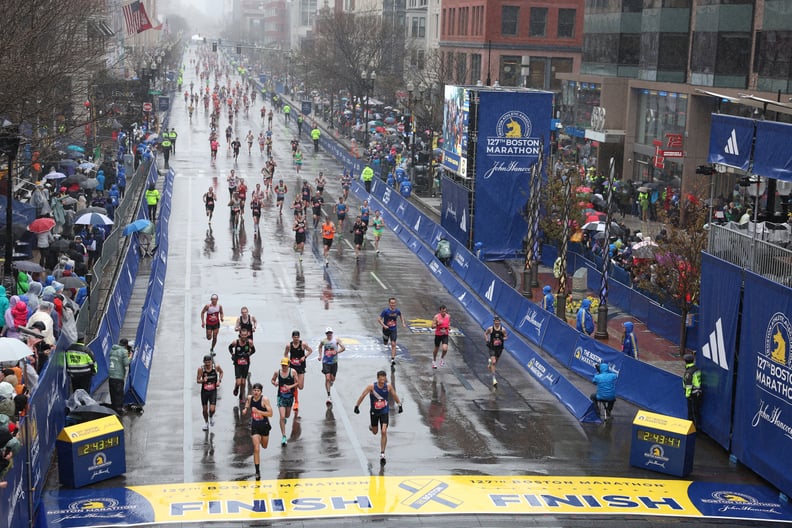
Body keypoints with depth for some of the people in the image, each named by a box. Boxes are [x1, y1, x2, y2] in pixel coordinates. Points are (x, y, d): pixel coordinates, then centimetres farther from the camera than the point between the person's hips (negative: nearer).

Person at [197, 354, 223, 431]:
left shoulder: (216, 367, -11)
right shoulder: (201, 369, -13)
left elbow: (221, 372, 12)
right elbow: (197, 381, -8)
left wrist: (219, 380, -3)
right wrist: (203, 380, -29)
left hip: (213, 391, -1)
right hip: (204, 391, 1)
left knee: (212, 409, -11)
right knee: (204, 409, 10)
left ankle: (211, 416, 25)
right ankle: (206, 423, 36)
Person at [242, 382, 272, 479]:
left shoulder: (265, 399, -19)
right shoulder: (250, 398, -6)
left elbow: (270, 414, -23)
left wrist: (258, 411, -30)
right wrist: (245, 409, -2)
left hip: (264, 425, -1)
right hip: (254, 426, 1)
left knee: (264, 446, 22)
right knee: (256, 449, -10)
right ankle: (257, 471, -4)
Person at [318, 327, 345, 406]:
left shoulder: (336, 340, -6)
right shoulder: (323, 341, -1)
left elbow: (343, 348, -9)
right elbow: (320, 347, 20)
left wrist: (336, 352, -23)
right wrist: (320, 355, 10)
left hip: (334, 362, 1)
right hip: (326, 362, -1)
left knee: (332, 378, 9)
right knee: (327, 378, -12)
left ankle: (331, 382, 50)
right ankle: (329, 396, -11)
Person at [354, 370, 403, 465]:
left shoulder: (388, 386, -15)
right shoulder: (371, 386, -21)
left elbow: (395, 395, 3)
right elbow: (362, 396, -11)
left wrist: (399, 405, 8)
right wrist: (357, 406, -9)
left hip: (384, 412, 0)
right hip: (374, 412, 0)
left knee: (384, 432, -13)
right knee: (375, 432, 17)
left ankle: (382, 454, -5)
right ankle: (371, 427, 56)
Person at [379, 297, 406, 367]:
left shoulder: (397, 311, -9)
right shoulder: (385, 311, -19)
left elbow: (401, 316, 14)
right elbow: (379, 319, -15)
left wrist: (403, 323, 3)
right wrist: (384, 325, -29)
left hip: (394, 330, 1)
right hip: (386, 329, -1)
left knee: (393, 344, -11)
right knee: (385, 343, 21)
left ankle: (393, 359, -10)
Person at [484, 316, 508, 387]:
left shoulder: (503, 329, -10)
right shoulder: (490, 329, -9)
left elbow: (506, 337, 1)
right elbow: (485, 333, 9)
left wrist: (502, 339, -20)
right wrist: (487, 340, -5)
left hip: (499, 348, 2)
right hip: (492, 347, -2)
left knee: (496, 361, 18)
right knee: (493, 362, -14)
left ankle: (490, 361, 56)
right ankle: (494, 378, -11)